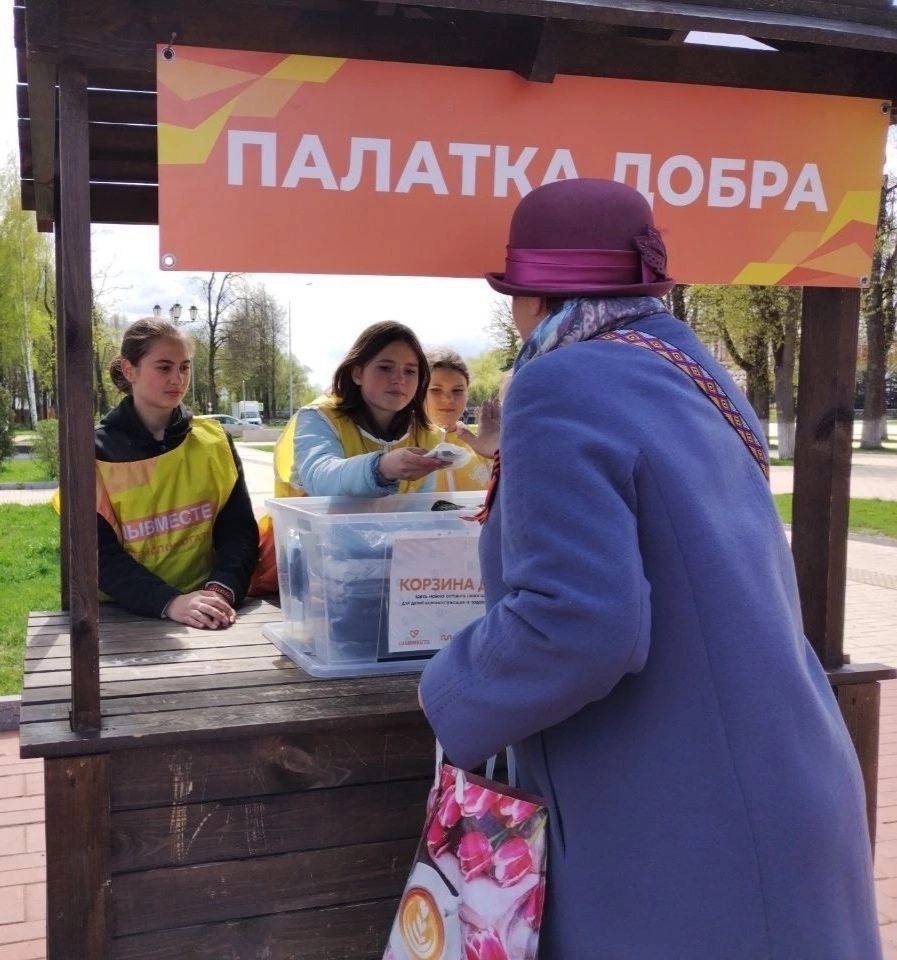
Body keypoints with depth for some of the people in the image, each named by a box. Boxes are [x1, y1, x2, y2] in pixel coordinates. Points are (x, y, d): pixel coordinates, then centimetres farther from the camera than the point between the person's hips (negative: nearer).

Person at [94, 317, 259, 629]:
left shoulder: (213, 441, 7)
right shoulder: (96, 450, -1)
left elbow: (239, 530, 3)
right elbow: (98, 553, -7)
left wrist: (222, 590, -17)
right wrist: (169, 602, -22)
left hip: (207, 609, 2)